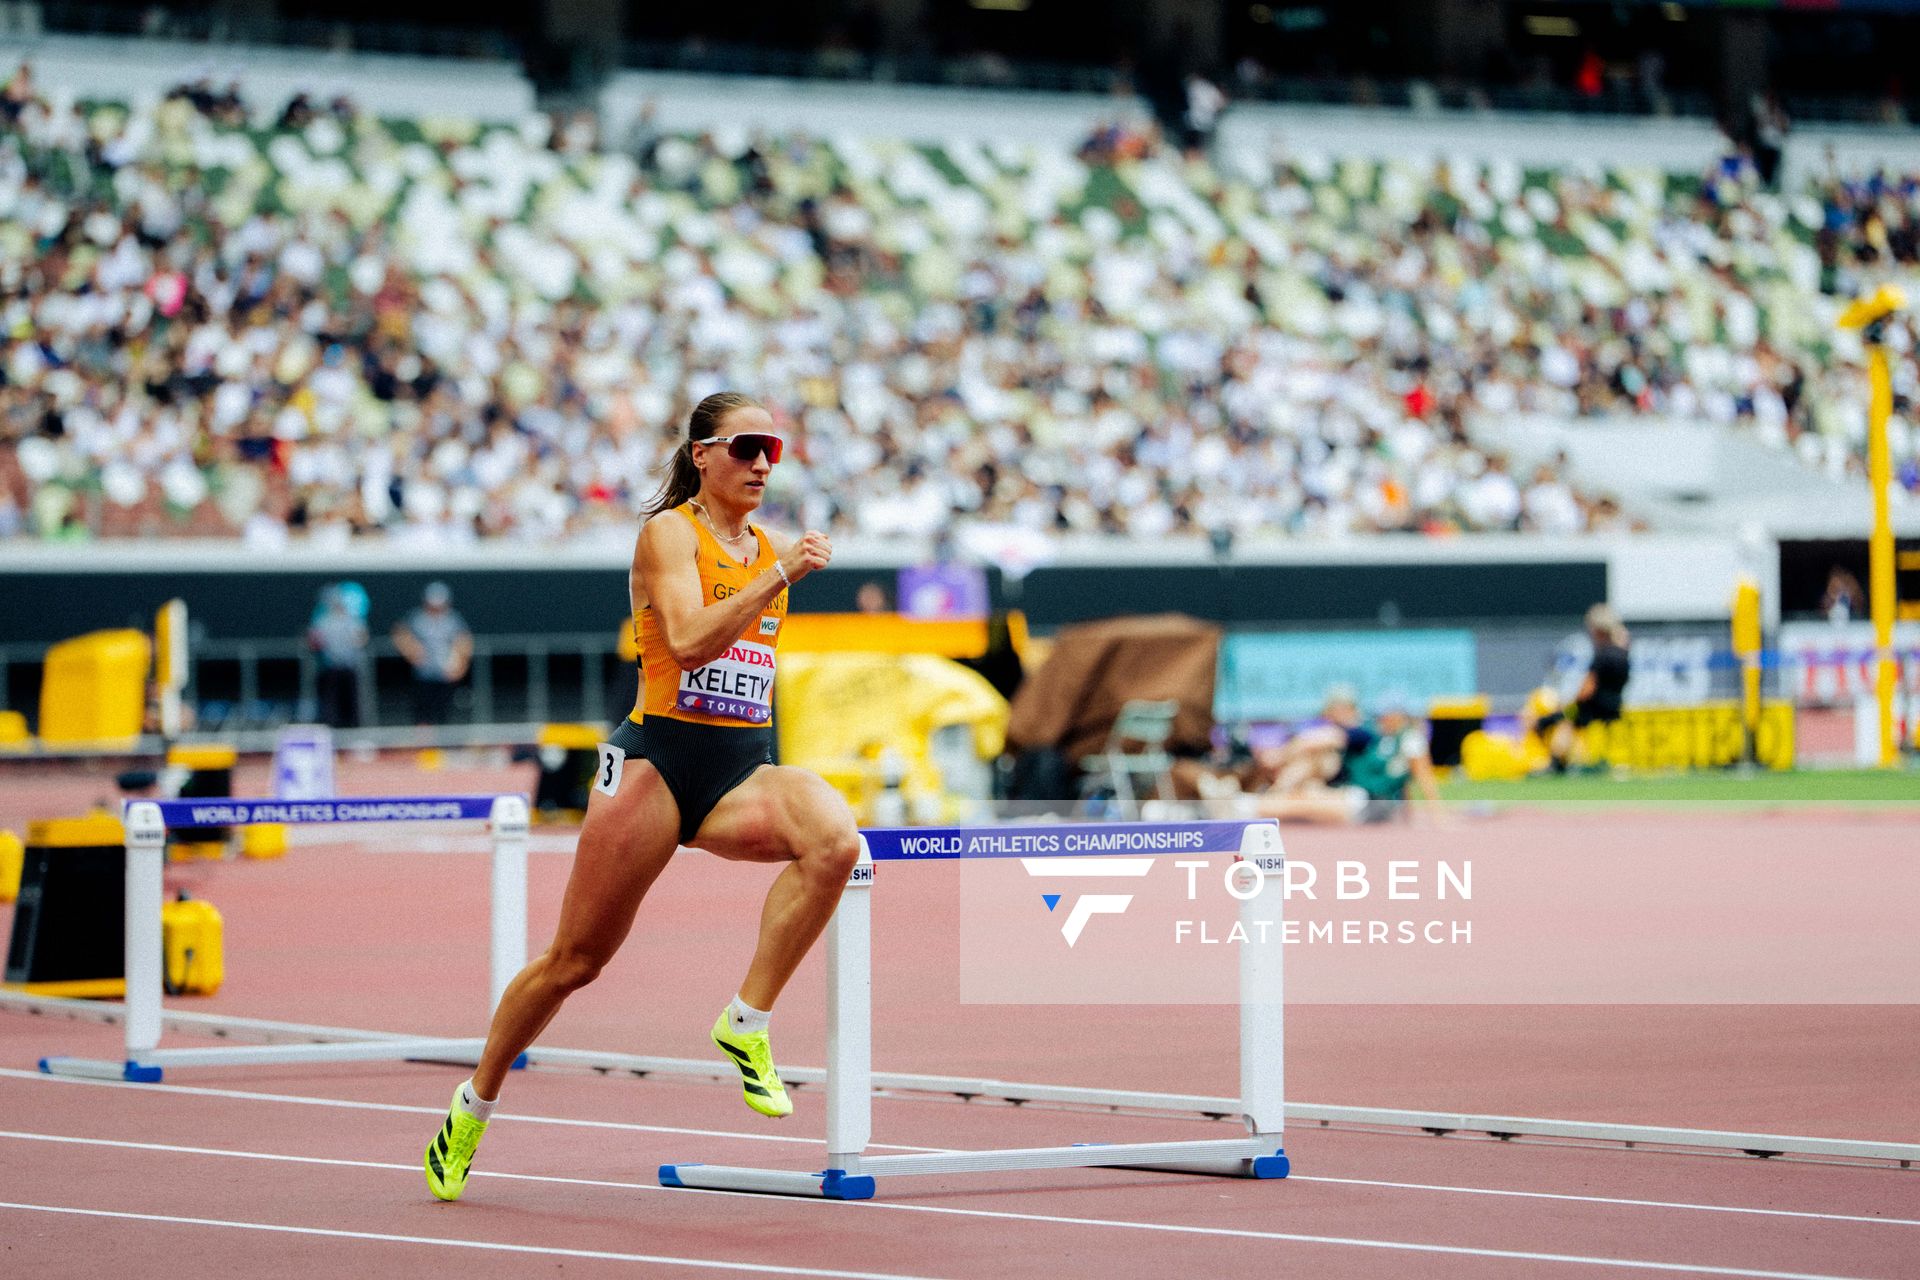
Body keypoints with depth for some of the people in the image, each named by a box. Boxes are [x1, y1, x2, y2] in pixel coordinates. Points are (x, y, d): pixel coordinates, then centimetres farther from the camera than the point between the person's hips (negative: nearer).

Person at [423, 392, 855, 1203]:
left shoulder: (772, 549, 13)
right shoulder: (670, 532, -6)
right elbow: (687, 641, -23)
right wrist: (780, 577, -26)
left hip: (744, 769, 5)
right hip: (658, 759, -4)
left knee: (834, 839, -31)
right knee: (574, 960, 2)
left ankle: (747, 1023, -21)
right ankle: (473, 1105, 24)